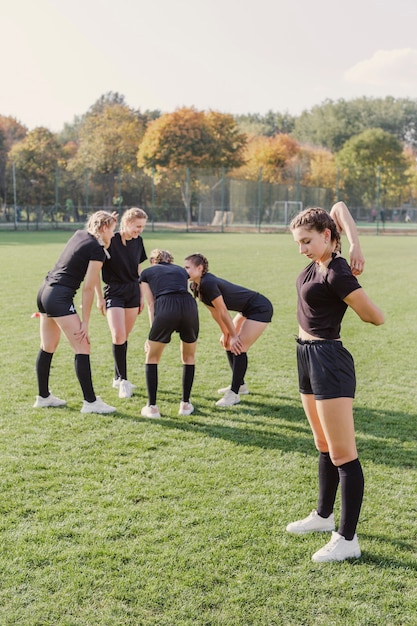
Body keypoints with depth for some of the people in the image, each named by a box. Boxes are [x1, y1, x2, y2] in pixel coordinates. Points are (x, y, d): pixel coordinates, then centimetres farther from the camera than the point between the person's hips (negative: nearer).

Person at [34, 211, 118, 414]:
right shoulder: (98, 250, -10)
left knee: (48, 348, 17)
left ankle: (43, 396, 27)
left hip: (45, 291, 10)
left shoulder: (79, 235, 12)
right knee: (82, 348, -5)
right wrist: (85, 323, -8)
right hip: (60, 297, -10)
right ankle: (90, 402, -4)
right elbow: (88, 288, -12)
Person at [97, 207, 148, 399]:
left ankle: (118, 378, 22)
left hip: (133, 292, 5)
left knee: (124, 338, 9)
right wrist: (100, 297, -7)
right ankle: (123, 379, -5)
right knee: (118, 336, -17)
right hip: (114, 292, -5)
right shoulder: (111, 241, -13)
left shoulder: (138, 241, 5)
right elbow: (97, 269, -8)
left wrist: (141, 295, 15)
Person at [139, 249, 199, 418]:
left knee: (152, 358, 19)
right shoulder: (181, 270, 33)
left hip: (166, 309, -2)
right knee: (189, 358, 26)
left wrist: (153, 335, 18)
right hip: (189, 307, 3)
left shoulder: (146, 273, 26)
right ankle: (185, 404, 26)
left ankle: (152, 407, 16)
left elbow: (151, 305, 17)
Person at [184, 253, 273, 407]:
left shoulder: (208, 283, -27)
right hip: (247, 310, 10)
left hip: (261, 309, -10)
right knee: (227, 343, 14)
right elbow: (215, 312, 10)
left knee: (238, 347, -13)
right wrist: (225, 333, 13)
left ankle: (234, 394, -7)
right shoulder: (196, 287, 1)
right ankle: (240, 385, 27)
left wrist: (233, 335, -13)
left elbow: (223, 311, -21)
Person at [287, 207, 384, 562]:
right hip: (308, 357, 10)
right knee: (324, 447, 21)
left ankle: (348, 540, 3)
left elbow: (376, 317, -13)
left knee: (343, 454, -4)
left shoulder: (337, 276, -19)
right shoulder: (318, 264, 5)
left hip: (329, 361, -10)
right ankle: (324, 515, 36)